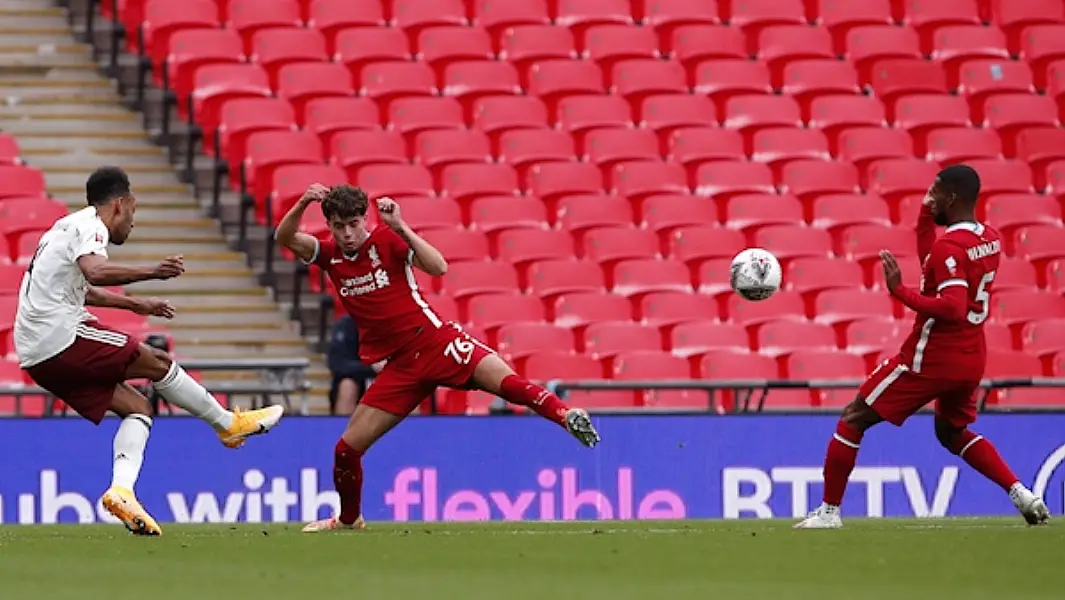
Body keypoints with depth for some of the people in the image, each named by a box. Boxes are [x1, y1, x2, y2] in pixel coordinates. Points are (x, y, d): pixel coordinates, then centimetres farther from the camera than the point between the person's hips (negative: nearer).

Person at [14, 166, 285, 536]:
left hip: (36, 358, 10)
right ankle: (228, 424, 14)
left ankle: (122, 489, -10)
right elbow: (95, 271, -29)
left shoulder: (69, 226, 25)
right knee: (158, 363, 1)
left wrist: (135, 305, 55)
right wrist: (151, 273, -36)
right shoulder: (89, 226, -6)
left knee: (137, 406, 9)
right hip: (63, 338, -10)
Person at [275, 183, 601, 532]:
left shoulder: (386, 240, -6)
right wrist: (303, 204, -22)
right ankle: (348, 518, 26)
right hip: (398, 366, 4)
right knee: (347, 448, 5)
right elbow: (285, 237, -4)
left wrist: (399, 226, -26)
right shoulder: (331, 257, 7)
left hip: (435, 342, -4)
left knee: (507, 383, -32)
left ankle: (566, 416, -34)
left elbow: (438, 267, -19)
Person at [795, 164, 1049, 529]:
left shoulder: (949, 246, -20)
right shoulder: (990, 240, 7)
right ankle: (1021, 493, 12)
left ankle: (829, 510, 6)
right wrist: (926, 214, 16)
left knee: (853, 420, 5)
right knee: (952, 432, 30)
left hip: (930, 359, -8)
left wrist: (900, 291, -26)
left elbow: (953, 308, -31)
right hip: (971, 360, 8)